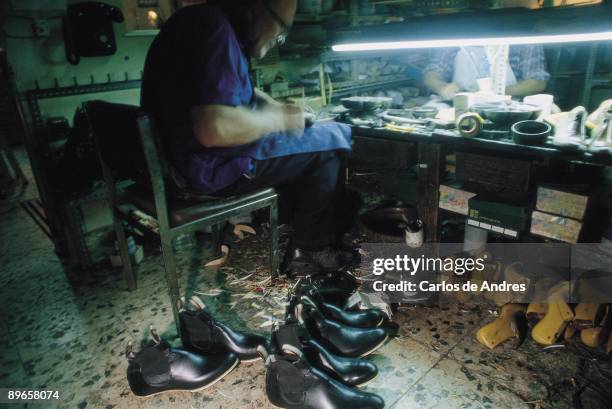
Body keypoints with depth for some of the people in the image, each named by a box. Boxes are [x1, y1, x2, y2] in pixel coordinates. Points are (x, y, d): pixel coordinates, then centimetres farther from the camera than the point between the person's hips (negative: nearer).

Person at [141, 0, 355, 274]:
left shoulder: (206, 22, 12)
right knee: (329, 141, 0)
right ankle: (310, 252, 10)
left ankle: (298, 227, 20)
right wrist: (278, 120, -17)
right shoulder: (216, 30, -21)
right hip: (212, 167, -10)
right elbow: (215, 128, -33)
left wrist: (277, 108, 11)